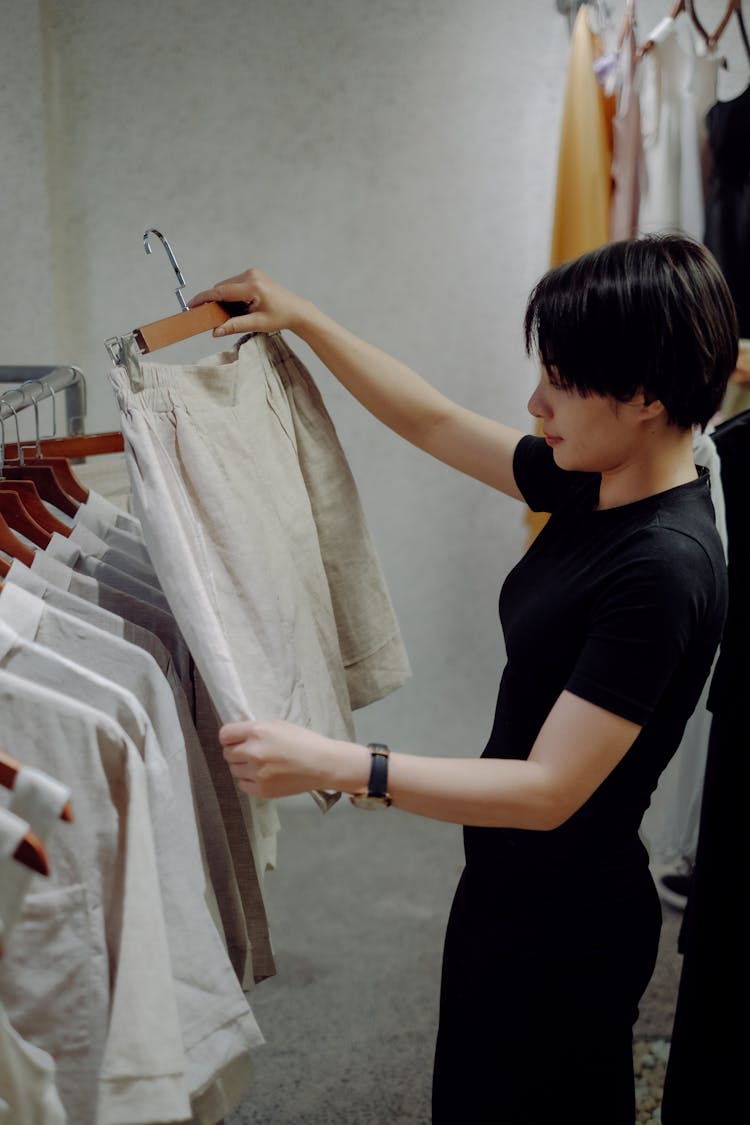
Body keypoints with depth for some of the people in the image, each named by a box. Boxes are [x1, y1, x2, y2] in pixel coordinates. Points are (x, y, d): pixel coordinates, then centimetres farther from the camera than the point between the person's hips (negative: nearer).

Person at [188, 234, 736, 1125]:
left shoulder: (664, 568, -27)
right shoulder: (595, 485, -2)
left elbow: (549, 790, -27)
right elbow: (433, 423, 11)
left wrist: (337, 766, -31)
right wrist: (301, 319, 11)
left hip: (565, 918, -8)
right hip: (510, 884, 8)